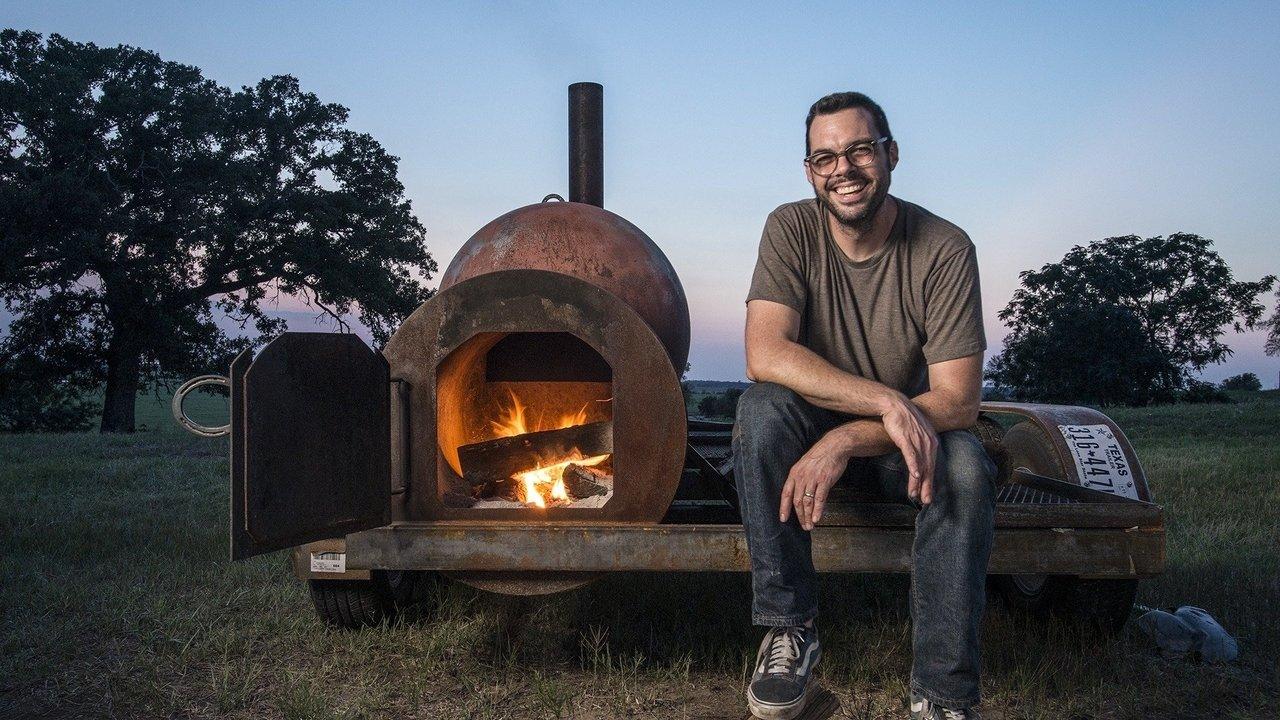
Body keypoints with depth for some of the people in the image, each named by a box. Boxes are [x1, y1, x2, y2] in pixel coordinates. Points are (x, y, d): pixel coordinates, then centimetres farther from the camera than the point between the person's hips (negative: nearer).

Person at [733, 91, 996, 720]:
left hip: (902, 436, 0)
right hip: (809, 427, 1)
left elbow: (957, 401, -21)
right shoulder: (792, 230, -13)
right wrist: (887, 400, -37)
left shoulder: (944, 249, -16)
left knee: (965, 467, -32)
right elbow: (765, 354, -27)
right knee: (762, 407, -31)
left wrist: (848, 440, -35)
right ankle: (789, 630, -19)